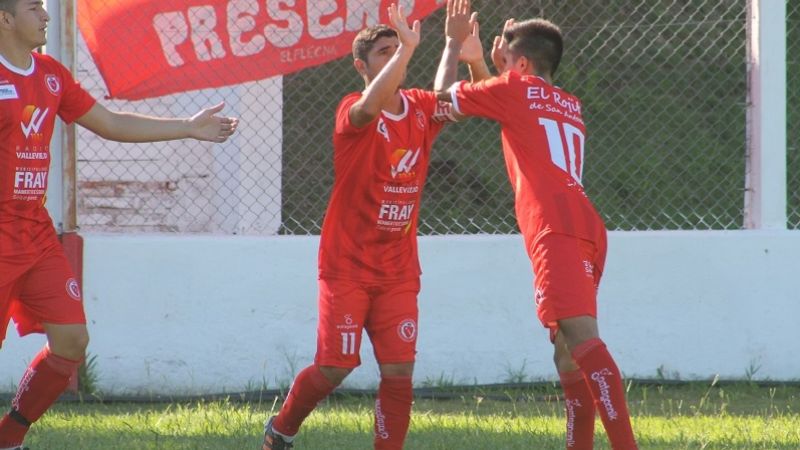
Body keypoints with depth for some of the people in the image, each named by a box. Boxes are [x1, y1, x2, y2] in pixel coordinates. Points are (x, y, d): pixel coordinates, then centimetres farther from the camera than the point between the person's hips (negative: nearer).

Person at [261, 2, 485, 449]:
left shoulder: (420, 109, 5)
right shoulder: (354, 112, -13)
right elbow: (372, 106, -36)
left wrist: (472, 56, -13)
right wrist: (407, 50, -40)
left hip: (399, 270, 5)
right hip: (348, 265, -4)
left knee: (400, 370, -6)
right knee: (336, 366, -4)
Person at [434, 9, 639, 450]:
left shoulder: (515, 89, 8)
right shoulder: (569, 106, 28)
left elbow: (443, 94, 21)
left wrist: (454, 44, 35)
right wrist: (495, 62, 42)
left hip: (555, 227, -8)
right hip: (586, 227, 9)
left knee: (580, 334, -19)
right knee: (566, 345, 16)